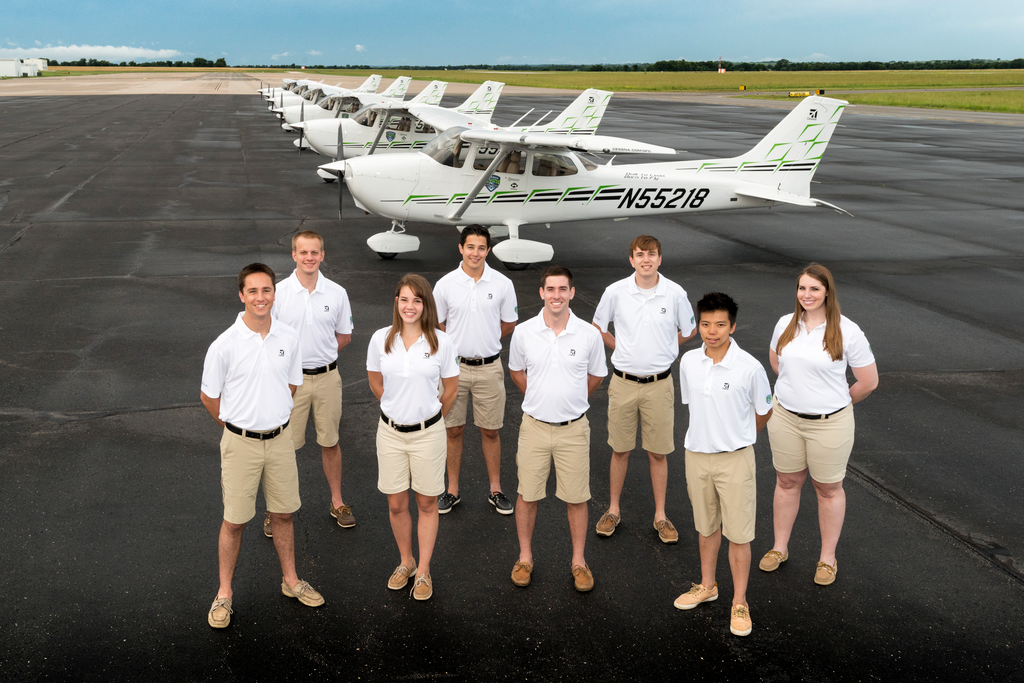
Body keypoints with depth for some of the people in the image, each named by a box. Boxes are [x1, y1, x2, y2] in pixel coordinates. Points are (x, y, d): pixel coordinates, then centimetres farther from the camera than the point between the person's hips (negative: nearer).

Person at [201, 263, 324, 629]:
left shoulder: (289, 338, -4)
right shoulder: (224, 345, -15)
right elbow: (209, 397, -2)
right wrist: (237, 425, 8)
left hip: (280, 438, 3)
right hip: (241, 443, -3)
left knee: (283, 514, 16)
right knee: (234, 520, 6)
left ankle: (290, 581, 33)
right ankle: (224, 594, 22)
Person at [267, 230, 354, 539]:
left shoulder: (337, 293, 0)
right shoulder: (278, 292, -5)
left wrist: (320, 356, 1)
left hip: (327, 377, 2)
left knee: (330, 441, 12)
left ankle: (337, 501, 27)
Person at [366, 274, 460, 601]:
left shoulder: (441, 342, -9)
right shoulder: (381, 339, -5)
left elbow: (451, 389, 3)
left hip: (428, 433, -1)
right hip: (391, 432, 2)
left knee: (427, 503, 9)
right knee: (396, 504, 10)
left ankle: (423, 570, 23)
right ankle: (405, 561, 32)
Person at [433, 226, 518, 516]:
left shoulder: (502, 284, -4)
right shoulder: (445, 285, -4)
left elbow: (508, 324, 8)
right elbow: (437, 326, 8)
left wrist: (484, 343, 6)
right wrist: (463, 344, 6)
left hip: (488, 368, 0)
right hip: (454, 366, 0)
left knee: (490, 431, 9)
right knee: (453, 430, 10)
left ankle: (496, 490, 23)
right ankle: (452, 490, 23)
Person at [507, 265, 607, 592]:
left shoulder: (589, 335, -7)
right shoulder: (523, 332, -6)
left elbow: (596, 375, 10)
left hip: (574, 429, 0)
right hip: (534, 426, 1)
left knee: (576, 498, 7)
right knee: (527, 495, 10)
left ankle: (579, 561, 25)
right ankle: (525, 557, 28)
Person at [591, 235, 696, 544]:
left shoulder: (675, 293, -6)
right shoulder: (616, 292, -5)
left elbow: (688, 331, 10)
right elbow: (598, 327, 11)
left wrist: (660, 349, 8)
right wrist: (623, 348, 7)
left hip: (659, 384, 0)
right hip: (623, 382, 1)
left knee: (658, 452, 8)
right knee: (620, 449, 11)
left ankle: (660, 516, 21)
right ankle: (613, 510, 26)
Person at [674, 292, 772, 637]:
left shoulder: (750, 368, -16)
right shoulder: (688, 362, -4)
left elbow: (764, 411, 0)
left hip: (735, 459, -4)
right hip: (697, 454, 4)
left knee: (738, 534, 4)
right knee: (706, 526, 20)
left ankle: (739, 602, 19)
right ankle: (707, 586, 39)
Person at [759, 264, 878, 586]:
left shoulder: (847, 331, -13)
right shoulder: (785, 324, 0)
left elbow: (869, 381, -6)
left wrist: (838, 402, 6)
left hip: (829, 423, -4)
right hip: (785, 417, 4)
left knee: (828, 489, 10)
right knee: (787, 481, 16)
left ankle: (828, 557, 26)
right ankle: (780, 547, 32)